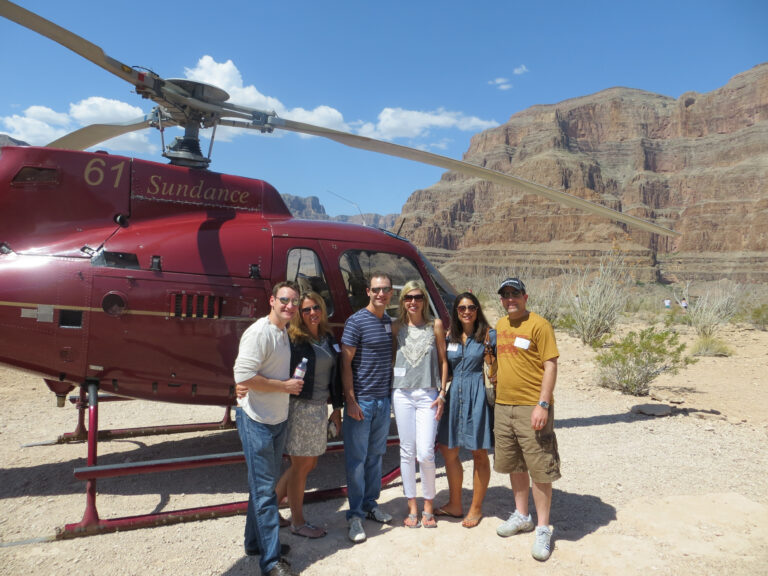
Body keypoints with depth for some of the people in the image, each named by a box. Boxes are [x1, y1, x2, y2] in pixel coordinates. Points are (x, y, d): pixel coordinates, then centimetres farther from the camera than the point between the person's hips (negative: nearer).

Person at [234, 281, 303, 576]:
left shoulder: (284, 333, 9)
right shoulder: (259, 332, -18)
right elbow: (244, 375, -25)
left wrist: (252, 383, -3)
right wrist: (285, 386, -18)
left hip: (278, 419, 9)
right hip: (257, 421, -9)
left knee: (264, 484, 20)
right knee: (264, 489, -1)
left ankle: (255, 541, 36)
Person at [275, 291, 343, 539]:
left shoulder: (329, 339, 9)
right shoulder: (293, 339, -12)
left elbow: (335, 375, 14)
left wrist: (337, 407, 15)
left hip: (320, 408, 7)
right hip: (300, 407, -7)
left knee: (309, 464, 15)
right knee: (301, 465, 5)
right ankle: (297, 523, 23)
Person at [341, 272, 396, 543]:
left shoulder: (391, 321, 9)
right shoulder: (356, 321, -11)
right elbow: (346, 363, -12)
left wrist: (392, 393, 11)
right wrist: (350, 400, -16)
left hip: (384, 399, 6)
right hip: (361, 400, -6)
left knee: (376, 455, 16)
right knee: (356, 458, 2)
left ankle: (370, 504, 31)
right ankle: (355, 515, 13)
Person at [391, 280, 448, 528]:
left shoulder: (435, 325, 3)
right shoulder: (397, 328, 6)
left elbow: (443, 361, 5)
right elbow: (390, 359, 12)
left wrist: (442, 395, 0)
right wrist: (389, 391, 3)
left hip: (428, 395, -1)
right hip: (402, 394, 2)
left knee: (425, 453, -5)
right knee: (407, 452, 7)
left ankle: (428, 506, 17)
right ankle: (412, 507, 21)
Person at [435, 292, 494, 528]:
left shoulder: (488, 335, -4)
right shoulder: (450, 337, 9)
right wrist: (442, 393, 8)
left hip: (478, 396, -5)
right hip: (454, 396, 5)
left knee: (479, 454, 6)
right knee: (448, 451, 11)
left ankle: (476, 508, 22)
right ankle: (454, 504, 28)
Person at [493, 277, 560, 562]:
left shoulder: (539, 325, -9)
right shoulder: (499, 326, 11)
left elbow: (550, 366, -12)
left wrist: (543, 404, -18)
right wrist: (496, 394, 15)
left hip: (531, 408, -7)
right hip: (503, 407, 7)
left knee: (539, 469, 1)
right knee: (513, 465, 17)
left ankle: (543, 529, 16)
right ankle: (522, 516, 35)